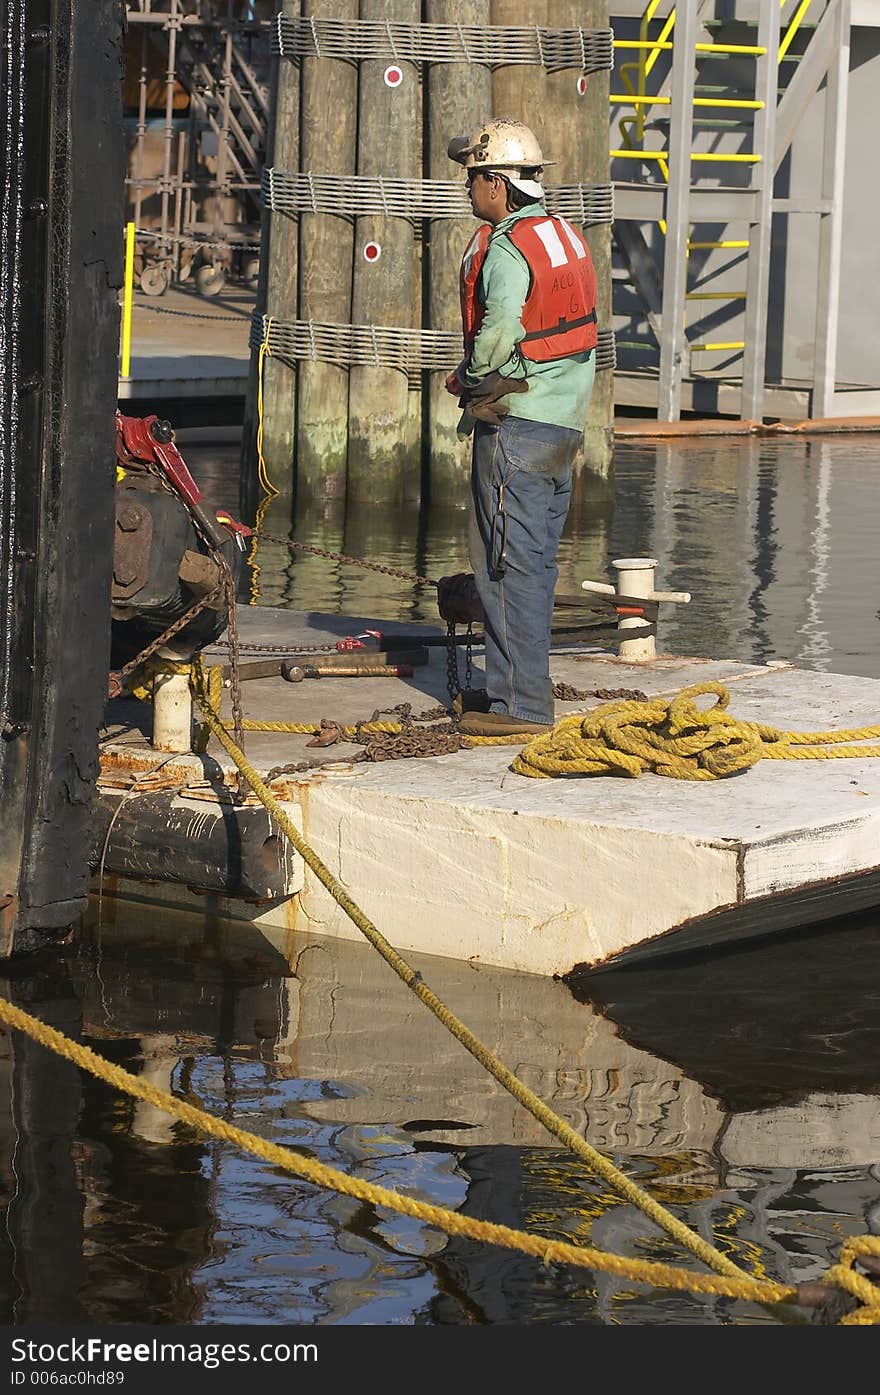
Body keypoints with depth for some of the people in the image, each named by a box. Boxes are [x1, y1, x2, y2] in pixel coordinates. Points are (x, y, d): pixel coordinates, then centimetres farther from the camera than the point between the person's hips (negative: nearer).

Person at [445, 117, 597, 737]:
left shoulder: (507, 248, -16)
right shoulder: (566, 236, 14)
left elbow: (499, 331, -28)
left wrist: (467, 377, -8)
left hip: (517, 423, -9)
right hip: (564, 423, 9)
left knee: (509, 564, -5)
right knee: (536, 561, 15)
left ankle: (521, 703, -4)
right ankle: (527, 688, 21)